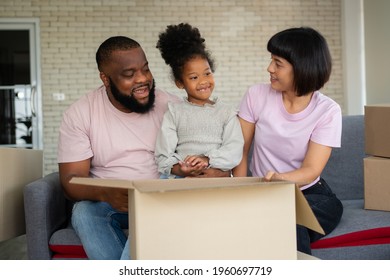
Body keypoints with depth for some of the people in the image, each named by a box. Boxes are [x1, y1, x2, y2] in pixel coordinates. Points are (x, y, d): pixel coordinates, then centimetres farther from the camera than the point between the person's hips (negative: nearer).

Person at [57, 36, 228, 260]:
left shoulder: (171, 106, -1)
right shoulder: (79, 114, -4)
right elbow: (72, 179, -9)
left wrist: (212, 171, -24)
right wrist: (107, 194, -32)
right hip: (106, 202, 1)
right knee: (84, 212, -32)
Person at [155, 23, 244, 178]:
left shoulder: (227, 112, 14)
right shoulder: (174, 112, 13)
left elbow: (235, 151, 1)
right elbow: (163, 155, 5)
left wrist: (207, 159, -14)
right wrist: (179, 169, -15)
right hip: (181, 178, 0)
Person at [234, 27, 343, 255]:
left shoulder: (328, 111, -11)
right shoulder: (257, 96, -4)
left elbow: (311, 170, -17)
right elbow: (240, 151, -2)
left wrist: (280, 178, -40)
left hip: (309, 194, -2)